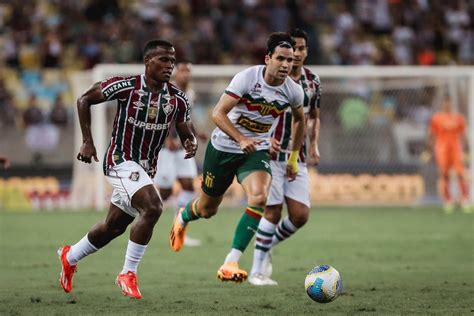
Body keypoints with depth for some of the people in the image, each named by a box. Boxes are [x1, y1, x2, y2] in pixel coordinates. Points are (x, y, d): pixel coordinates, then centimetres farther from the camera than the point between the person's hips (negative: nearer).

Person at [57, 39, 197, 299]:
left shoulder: (177, 99, -2)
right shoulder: (125, 86, -15)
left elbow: (185, 133, 8)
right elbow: (84, 100, -3)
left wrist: (191, 143, -17)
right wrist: (87, 141, -7)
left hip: (146, 168, 7)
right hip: (121, 160, -7)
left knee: (113, 227, 17)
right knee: (152, 208, -26)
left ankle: (70, 256, 43)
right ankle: (128, 273, -14)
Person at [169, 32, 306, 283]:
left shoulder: (293, 91, -8)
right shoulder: (247, 77, -22)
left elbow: (299, 119, 15)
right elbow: (218, 114, -24)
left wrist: (293, 157, 17)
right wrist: (241, 140, -37)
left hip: (257, 150, 2)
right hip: (223, 147, -2)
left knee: (259, 198, -29)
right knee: (207, 209, 13)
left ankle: (230, 264, -27)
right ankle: (183, 218, 54)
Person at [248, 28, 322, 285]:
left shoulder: (313, 81, 9)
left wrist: (313, 145, 8)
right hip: (271, 155, -5)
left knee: (300, 215, -3)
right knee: (273, 211, -9)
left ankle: (267, 247, 24)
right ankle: (257, 271, 1)